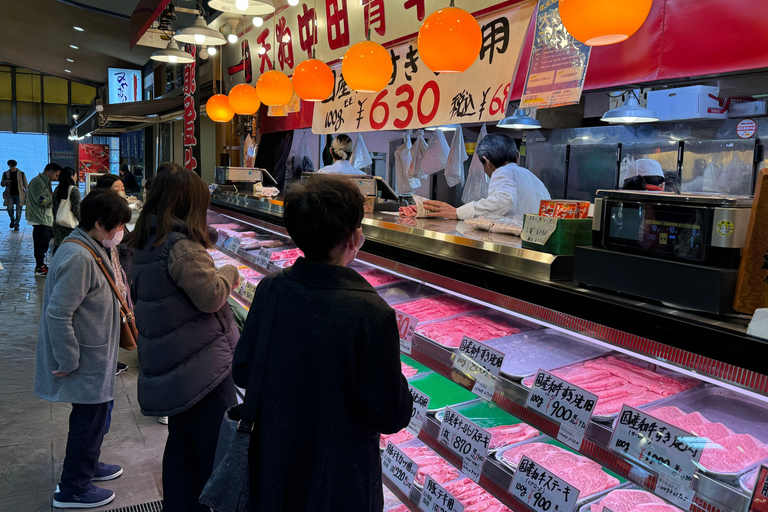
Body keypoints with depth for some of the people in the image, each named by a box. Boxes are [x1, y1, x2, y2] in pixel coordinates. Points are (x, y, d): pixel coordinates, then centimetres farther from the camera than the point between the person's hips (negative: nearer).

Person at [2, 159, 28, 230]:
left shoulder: (21, 173, 1)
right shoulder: (5, 174, 7)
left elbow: (25, 184, 3)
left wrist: (27, 194, -3)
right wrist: (5, 182, -9)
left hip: (19, 194, -2)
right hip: (10, 195, 2)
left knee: (18, 210, -2)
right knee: (10, 208, -9)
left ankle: (16, 224, 8)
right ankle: (12, 220, 19)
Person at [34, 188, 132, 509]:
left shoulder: (90, 250, 6)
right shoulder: (79, 258, -26)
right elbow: (57, 314, -27)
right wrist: (68, 361, -21)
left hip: (94, 358, 10)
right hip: (86, 361, -10)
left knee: (95, 415, 24)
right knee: (88, 420, 6)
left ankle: (88, 466, 44)